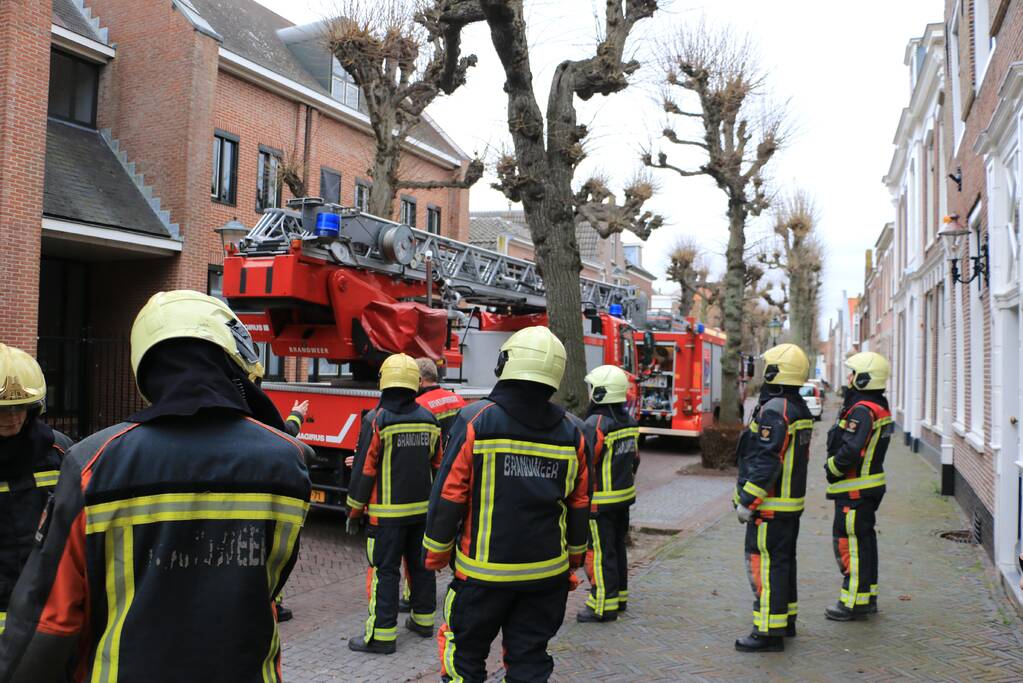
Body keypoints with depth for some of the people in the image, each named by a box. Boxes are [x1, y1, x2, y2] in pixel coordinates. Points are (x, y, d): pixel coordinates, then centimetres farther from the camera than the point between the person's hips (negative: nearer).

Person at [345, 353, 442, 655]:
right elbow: (438, 466, 11)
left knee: (384, 571, 0)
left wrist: (355, 511, -2)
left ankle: (381, 635, 4)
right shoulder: (429, 420, 4)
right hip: (423, 509, 5)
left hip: (387, 513, -5)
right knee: (421, 565, 16)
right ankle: (423, 621, 28)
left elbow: (364, 470, -12)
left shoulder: (377, 419, -13)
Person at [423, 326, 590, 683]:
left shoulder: (476, 420, -13)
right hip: (547, 573, 3)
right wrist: (572, 560, 20)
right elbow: (579, 506, 6)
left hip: (484, 571, -3)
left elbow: (449, 495, -11)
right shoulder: (571, 431, -1)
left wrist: (435, 552, 3)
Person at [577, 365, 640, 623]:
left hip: (600, 501, -9)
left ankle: (604, 606, 5)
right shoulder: (629, 423, 6)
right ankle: (619, 597, 29)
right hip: (625, 496, 9)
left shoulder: (596, 424, -20)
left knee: (600, 552, -1)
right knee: (618, 546, 18)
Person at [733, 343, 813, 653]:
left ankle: (769, 632, 1)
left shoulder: (774, 410, -20)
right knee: (784, 560, 19)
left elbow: (765, 463, -24)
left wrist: (746, 501, -19)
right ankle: (785, 619, 32)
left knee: (764, 564, -4)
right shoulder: (800, 409, 12)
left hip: (771, 506, -10)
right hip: (792, 502, 10)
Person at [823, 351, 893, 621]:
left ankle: (854, 602, 5)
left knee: (851, 543, -3)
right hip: (870, 486, 11)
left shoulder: (862, 411, -21)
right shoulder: (879, 408, 12)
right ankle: (868, 596, 29)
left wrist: (831, 468, -12)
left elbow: (851, 451, -28)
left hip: (855, 489, -11)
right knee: (865, 540, 18)